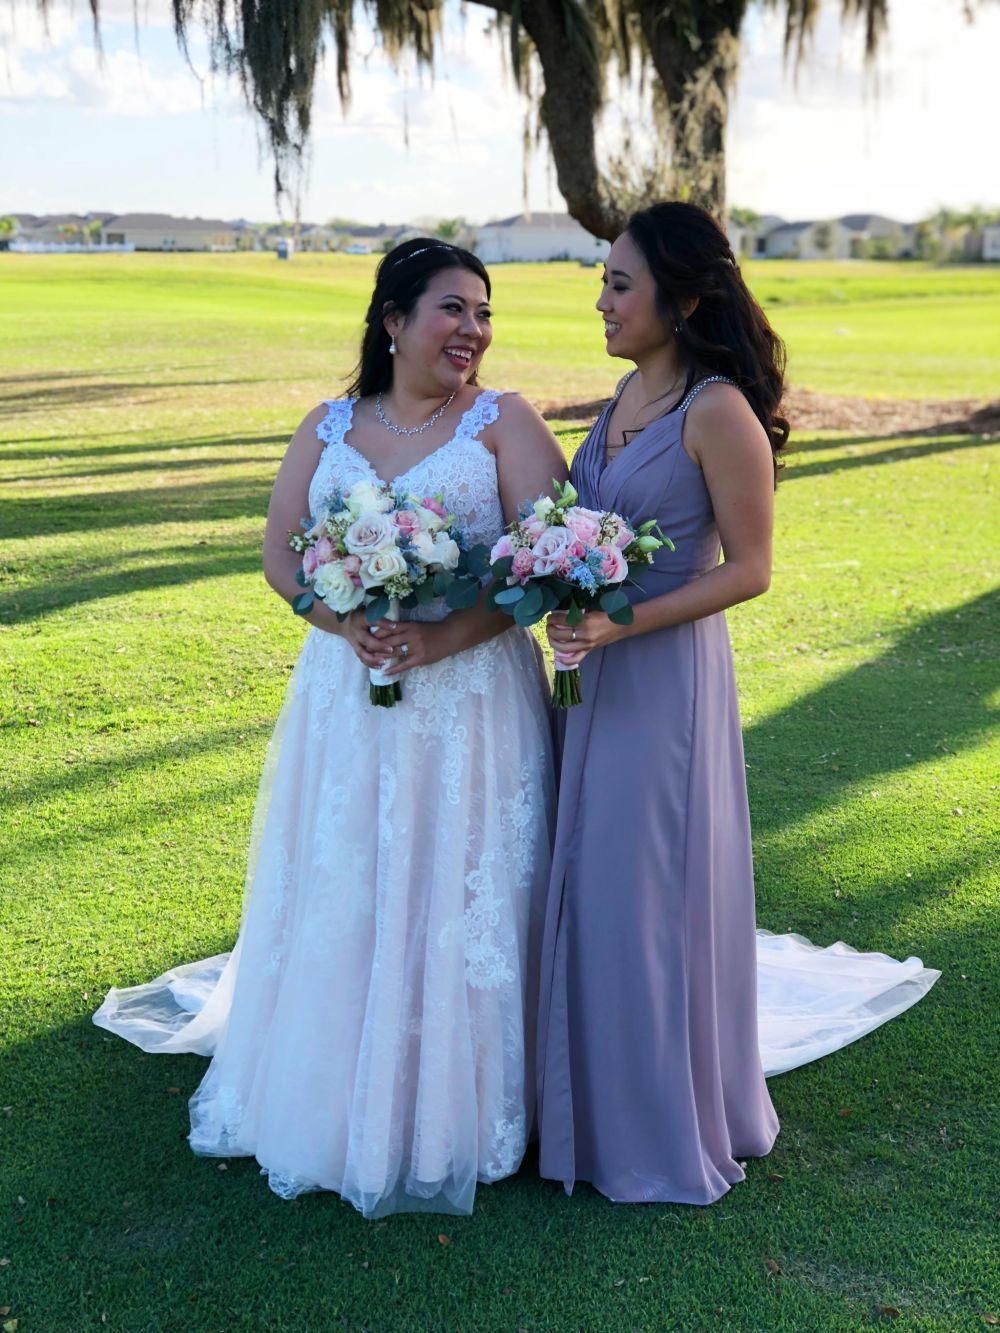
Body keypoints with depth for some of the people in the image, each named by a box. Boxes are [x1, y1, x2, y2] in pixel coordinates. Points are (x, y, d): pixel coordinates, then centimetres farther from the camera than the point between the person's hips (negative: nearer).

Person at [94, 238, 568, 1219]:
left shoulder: (504, 423, -1)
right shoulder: (329, 428, 8)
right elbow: (279, 555, 3)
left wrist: (436, 640, -20)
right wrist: (349, 623, -16)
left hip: (470, 700, -2)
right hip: (346, 698, 3)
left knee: (456, 904, 3)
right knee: (340, 903, 9)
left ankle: (452, 1111, 20)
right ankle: (332, 1094, 27)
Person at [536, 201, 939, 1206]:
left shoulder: (718, 413, -17)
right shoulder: (631, 391, 8)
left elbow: (749, 570, -17)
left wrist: (622, 622, -22)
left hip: (666, 678, -8)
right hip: (597, 673, 8)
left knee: (651, 889, 3)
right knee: (592, 881, 15)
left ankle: (672, 1127, 24)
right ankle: (603, 1098, 34)